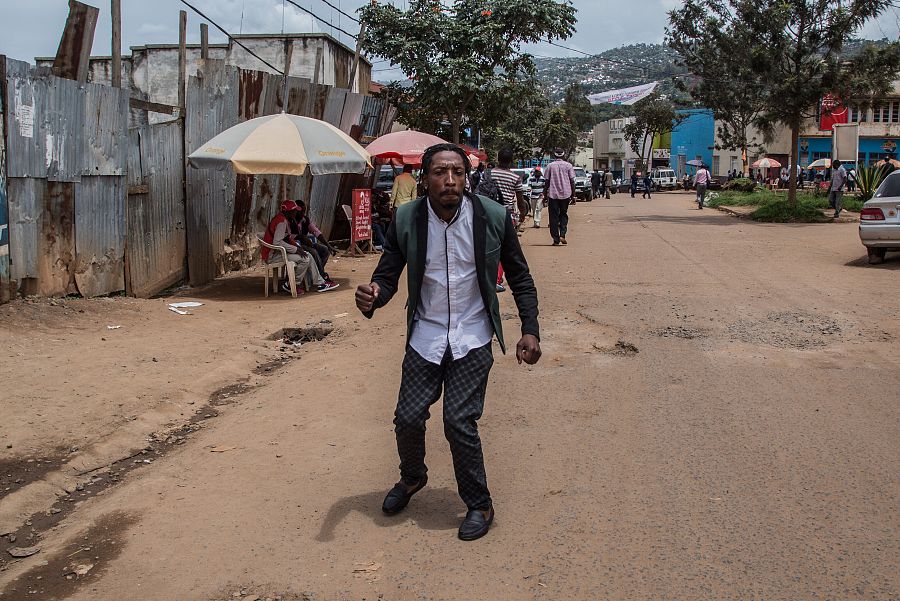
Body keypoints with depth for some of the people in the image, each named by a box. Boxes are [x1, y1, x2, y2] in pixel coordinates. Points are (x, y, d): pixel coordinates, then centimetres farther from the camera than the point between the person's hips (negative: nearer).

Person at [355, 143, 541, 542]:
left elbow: (520, 278, 1)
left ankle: (479, 505, 15)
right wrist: (372, 298, -26)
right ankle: (412, 478, 36)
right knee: (408, 418, 3)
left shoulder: (494, 217, -10)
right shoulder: (406, 220, -8)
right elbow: (388, 274, -2)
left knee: (459, 422, -8)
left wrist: (530, 330, -8)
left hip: (472, 339, -2)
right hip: (426, 336, 2)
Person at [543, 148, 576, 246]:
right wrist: (573, 194, 7)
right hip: (565, 194, 1)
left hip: (553, 195, -1)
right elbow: (572, 181, 0)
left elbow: (546, 181, 1)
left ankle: (556, 240, 1)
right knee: (563, 215, 15)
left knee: (554, 217, 4)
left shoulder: (550, 166, 1)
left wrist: (545, 194, 8)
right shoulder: (568, 165, 2)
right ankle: (562, 235, -3)